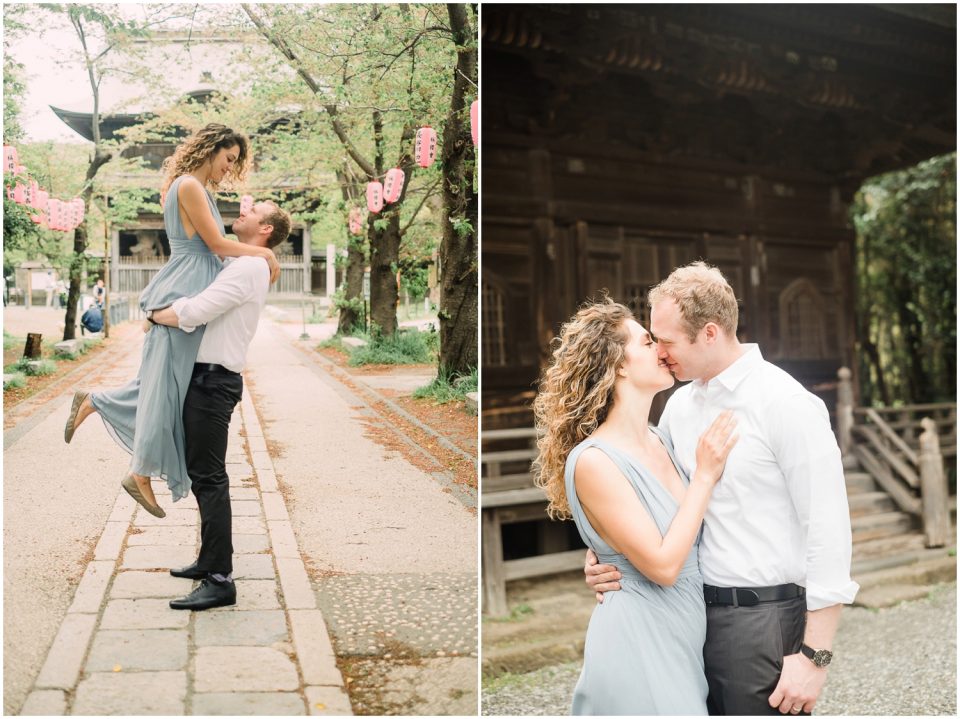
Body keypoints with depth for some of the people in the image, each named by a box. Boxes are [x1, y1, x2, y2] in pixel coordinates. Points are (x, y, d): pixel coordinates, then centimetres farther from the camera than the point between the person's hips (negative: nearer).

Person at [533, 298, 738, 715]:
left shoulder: (661, 440, 4)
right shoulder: (593, 460, -19)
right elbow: (663, 565, -20)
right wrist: (705, 476, -16)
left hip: (685, 634, 8)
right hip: (638, 638, -7)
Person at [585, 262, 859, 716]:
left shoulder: (787, 403, -14)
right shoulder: (680, 404, 7)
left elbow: (829, 531, -15)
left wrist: (815, 656, -16)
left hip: (764, 620, -6)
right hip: (697, 610, 7)